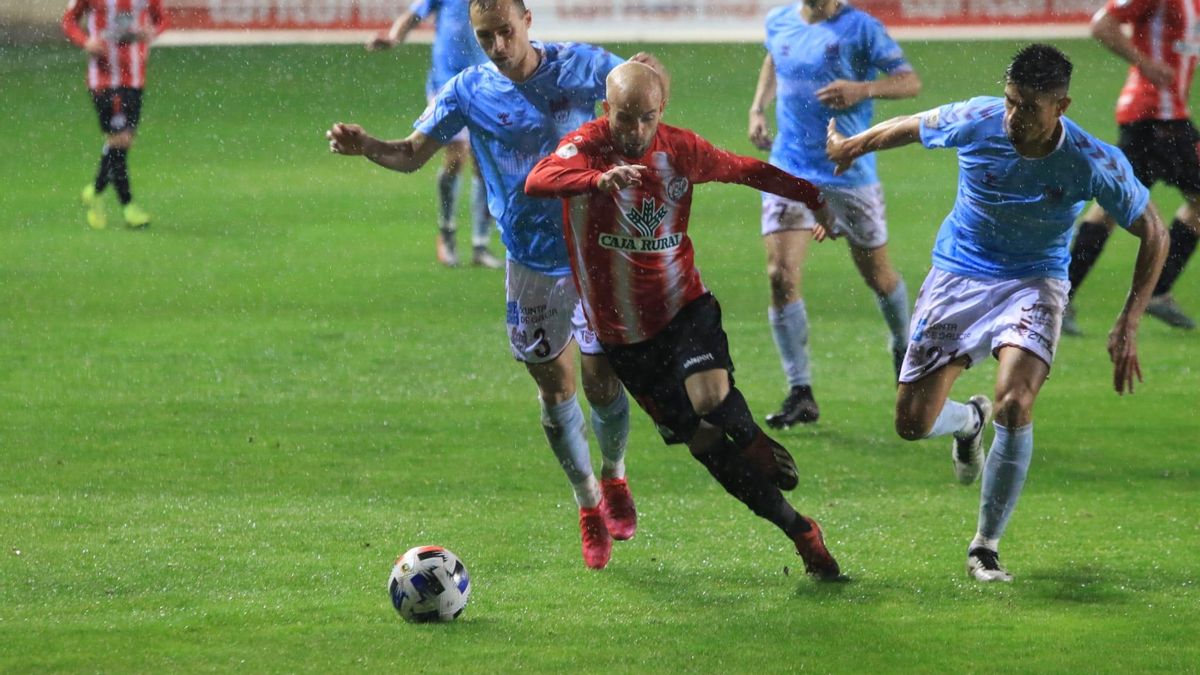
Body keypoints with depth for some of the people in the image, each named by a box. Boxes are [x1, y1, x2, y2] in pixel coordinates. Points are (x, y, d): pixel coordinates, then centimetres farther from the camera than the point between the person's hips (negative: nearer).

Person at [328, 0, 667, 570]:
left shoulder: (580, 67, -8)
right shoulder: (469, 91, -6)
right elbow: (413, 154, -4)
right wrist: (365, 147, -25)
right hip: (530, 261, 1)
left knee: (601, 378, -3)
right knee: (554, 384, 4)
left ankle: (613, 477, 27)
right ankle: (587, 503, 23)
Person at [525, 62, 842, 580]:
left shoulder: (680, 150, -4)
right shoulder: (586, 146, -14)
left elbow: (744, 170, 15)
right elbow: (538, 181, -36)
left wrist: (812, 197, 19)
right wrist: (599, 178, -54)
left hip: (684, 307, 0)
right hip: (622, 334, 0)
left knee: (711, 398, -29)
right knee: (702, 442, 1)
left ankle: (755, 444, 5)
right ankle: (798, 531, 14)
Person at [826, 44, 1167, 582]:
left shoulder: (1094, 164, -22)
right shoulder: (973, 123, -19)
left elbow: (1152, 233, -9)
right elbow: (911, 128, 4)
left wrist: (1128, 327, -14)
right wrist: (853, 146, 22)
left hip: (1033, 281, -2)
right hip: (958, 273, 2)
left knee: (1015, 404, -28)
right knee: (913, 422, -4)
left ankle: (986, 546, -9)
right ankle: (969, 421, 37)